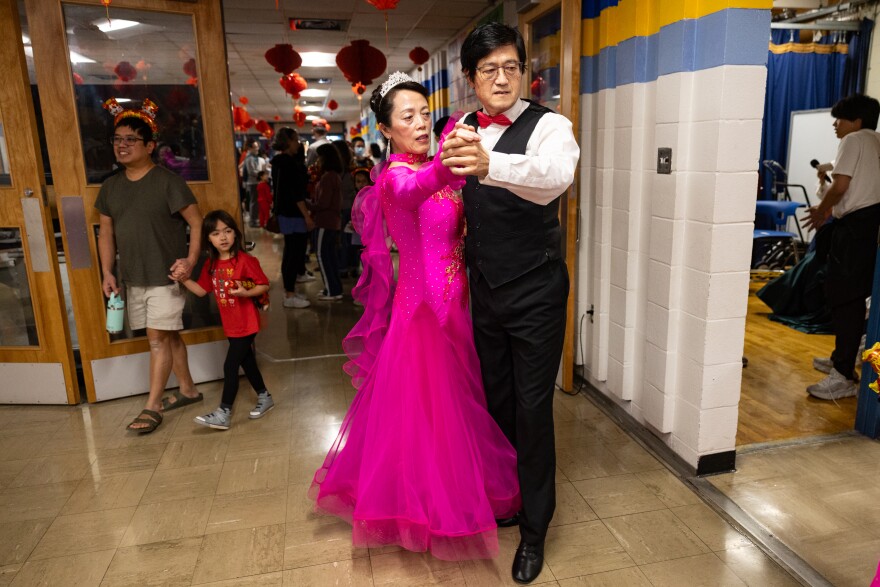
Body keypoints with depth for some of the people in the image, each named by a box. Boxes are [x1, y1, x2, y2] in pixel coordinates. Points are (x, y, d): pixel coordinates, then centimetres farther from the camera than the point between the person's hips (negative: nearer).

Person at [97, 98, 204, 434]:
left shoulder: (168, 182, -10)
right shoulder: (110, 187, 9)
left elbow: (197, 223, -9)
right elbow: (106, 233, 14)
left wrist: (190, 261, -19)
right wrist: (107, 272, 6)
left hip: (165, 276, -6)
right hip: (132, 278, 6)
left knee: (158, 338, -4)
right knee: (168, 335, 14)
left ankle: (152, 406, 6)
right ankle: (188, 390, 28)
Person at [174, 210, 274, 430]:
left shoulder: (245, 261, -17)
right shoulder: (211, 265, 4)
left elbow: (264, 285, -13)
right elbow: (202, 290, 7)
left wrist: (247, 293, -30)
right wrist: (183, 280, -8)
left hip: (246, 324, -7)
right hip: (230, 325, 7)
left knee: (230, 365, -7)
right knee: (246, 362, 17)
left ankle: (223, 414, 1)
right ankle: (265, 397, 35)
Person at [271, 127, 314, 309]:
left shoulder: (279, 161, 14)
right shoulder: (289, 162, -16)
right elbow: (296, 192, -21)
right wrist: (307, 216, -21)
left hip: (284, 212, 10)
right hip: (294, 214, -10)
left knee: (290, 252, 15)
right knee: (295, 253, -6)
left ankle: (289, 290, 23)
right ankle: (289, 296, -3)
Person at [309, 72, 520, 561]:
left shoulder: (433, 169, 10)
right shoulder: (396, 175, -14)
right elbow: (413, 191, -39)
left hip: (452, 304, 8)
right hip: (423, 308, -8)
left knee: (451, 402, 20)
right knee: (426, 408, 5)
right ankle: (430, 508, 27)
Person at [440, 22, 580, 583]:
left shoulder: (549, 126, -14)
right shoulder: (461, 132, 2)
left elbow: (556, 174, -37)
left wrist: (490, 164, -56)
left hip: (535, 293, -5)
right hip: (483, 288, 5)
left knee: (533, 410, 3)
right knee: (496, 402, 18)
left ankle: (534, 530, 24)